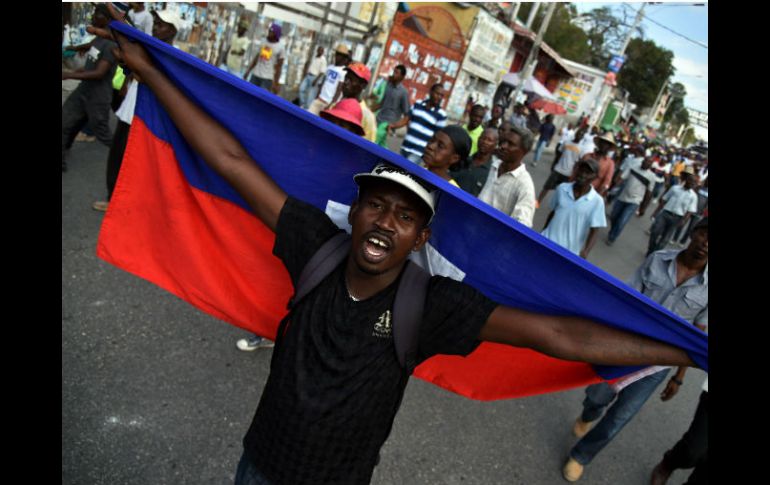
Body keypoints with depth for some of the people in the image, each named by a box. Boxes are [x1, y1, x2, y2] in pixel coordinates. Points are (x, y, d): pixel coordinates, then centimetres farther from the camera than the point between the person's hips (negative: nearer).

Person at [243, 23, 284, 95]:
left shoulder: (280, 48, -6)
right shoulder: (263, 43, 10)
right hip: (255, 75, 6)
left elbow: (279, 67, -5)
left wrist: (276, 83, -9)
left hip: (267, 78, -6)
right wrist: (248, 72, 16)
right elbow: (256, 59, 16)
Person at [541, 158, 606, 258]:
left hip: (569, 253, -2)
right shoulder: (562, 189, -4)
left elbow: (594, 231, -12)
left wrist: (585, 251, -26)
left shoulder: (597, 201, -13)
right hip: (548, 242, 2)